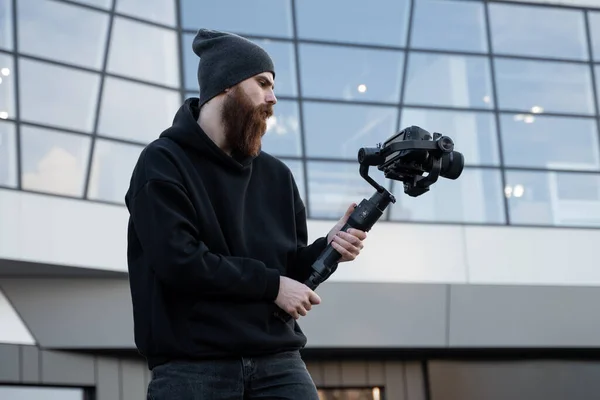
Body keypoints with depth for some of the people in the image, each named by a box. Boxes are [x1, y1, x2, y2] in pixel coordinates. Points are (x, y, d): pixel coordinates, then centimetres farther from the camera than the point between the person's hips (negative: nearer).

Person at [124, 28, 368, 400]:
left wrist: (326, 248, 0)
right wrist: (271, 284, -9)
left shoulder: (276, 175, 17)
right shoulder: (162, 163, 0)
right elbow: (178, 260, -13)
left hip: (278, 364, 5)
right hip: (192, 369, -4)